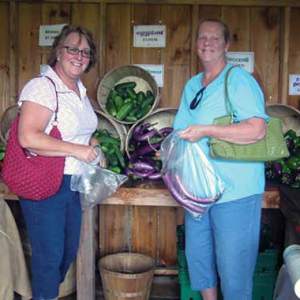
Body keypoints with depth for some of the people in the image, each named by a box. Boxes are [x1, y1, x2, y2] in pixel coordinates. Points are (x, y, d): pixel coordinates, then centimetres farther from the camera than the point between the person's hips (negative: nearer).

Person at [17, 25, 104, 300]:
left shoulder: (80, 90, 11)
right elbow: (28, 137, -27)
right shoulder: (42, 86, -16)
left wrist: (92, 145, 6)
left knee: (69, 252, 20)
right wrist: (77, 150, -23)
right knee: (49, 256, 4)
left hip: (74, 183, 9)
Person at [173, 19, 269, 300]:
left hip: (235, 192, -7)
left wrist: (206, 131, -23)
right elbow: (181, 132, 21)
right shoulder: (192, 85, 13)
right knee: (197, 256, 19)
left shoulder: (238, 79, -10)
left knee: (233, 265, 3)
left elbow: (257, 129, -23)